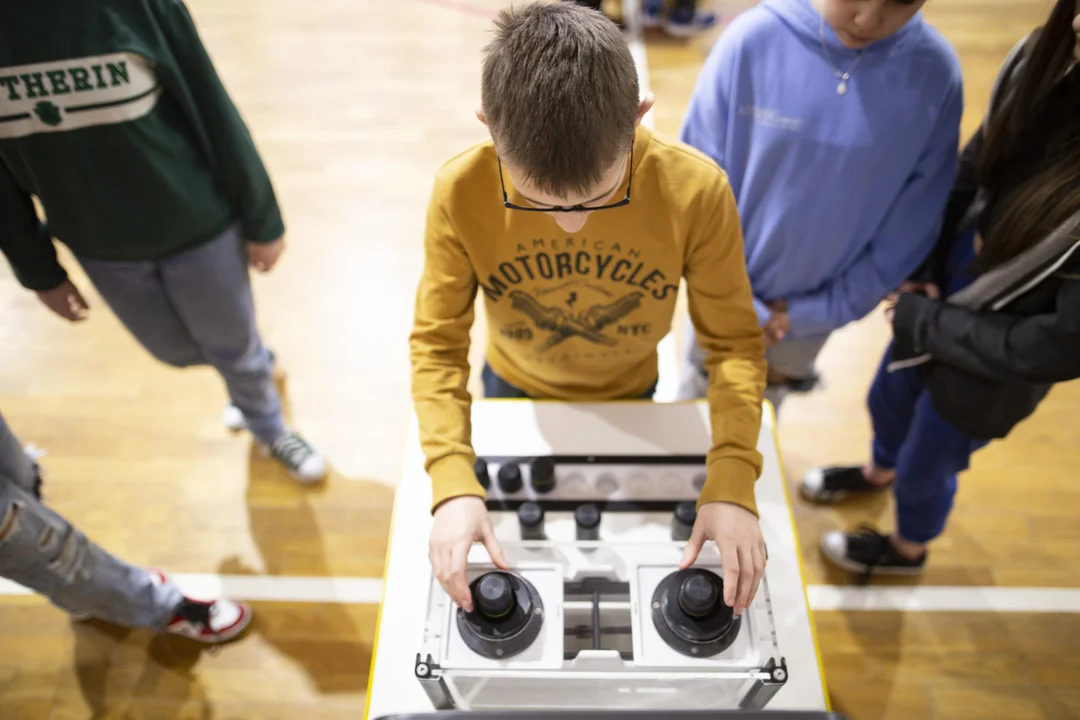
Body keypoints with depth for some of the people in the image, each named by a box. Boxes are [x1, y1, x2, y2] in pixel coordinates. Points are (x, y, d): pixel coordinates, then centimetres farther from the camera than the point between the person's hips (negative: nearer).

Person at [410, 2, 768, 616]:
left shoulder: (697, 190, -34)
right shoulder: (461, 192, -33)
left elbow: (734, 341, -23)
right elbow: (438, 343, -24)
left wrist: (732, 485, -36)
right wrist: (454, 483, -37)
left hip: (628, 396, 1)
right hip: (514, 392, 0)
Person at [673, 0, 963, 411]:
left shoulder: (936, 74, -19)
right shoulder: (752, 41, -24)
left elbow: (908, 230, -9)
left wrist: (824, 308, -9)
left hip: (815, 308, 1)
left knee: (761, 411, 27)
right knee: (698, 393, 25)